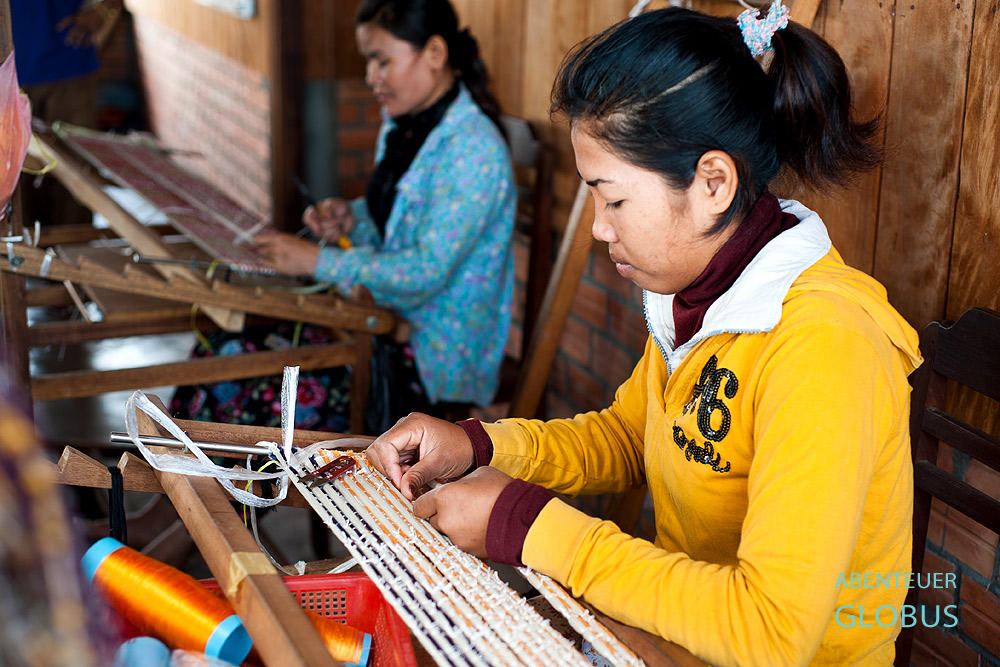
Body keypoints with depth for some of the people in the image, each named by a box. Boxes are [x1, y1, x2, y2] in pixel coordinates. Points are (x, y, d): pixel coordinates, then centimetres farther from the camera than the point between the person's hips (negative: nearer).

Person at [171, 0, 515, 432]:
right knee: (225, 352, -3)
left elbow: (429, 271, -25)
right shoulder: (402, 126, 8)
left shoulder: (474, 149, -21)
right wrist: (351, 218, -1)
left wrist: (320, 261, -23)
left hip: (435, 358, -9)